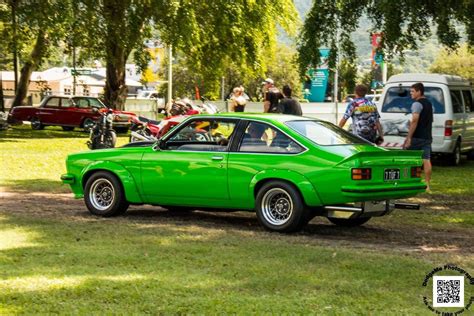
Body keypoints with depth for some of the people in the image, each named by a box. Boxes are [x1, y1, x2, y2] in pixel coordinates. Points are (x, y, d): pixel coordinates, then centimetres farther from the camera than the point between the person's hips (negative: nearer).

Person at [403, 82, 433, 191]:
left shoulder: (417, 104, -12)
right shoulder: (429, 104, 16)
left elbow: (414, 121, -21)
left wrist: (408, 138, -22)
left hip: (417, 137, -8)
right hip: (427, 137, 8)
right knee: (426, 160, 4)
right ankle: (427, 184, 2)